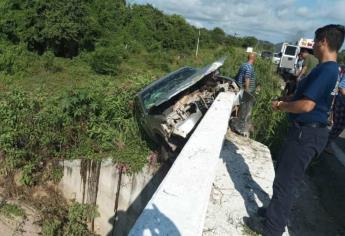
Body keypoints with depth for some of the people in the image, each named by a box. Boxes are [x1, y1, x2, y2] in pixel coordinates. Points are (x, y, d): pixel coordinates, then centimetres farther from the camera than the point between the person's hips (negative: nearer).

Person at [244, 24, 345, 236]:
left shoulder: (325, 70, -20)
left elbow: (306, 105, -25)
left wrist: (280, 106, -10)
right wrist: (285, 102, 11)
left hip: (307, 133, -10)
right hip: (308, 130, 10)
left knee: (285, 180, 0)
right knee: (285, 175, 21)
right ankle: (277, 212, 38)